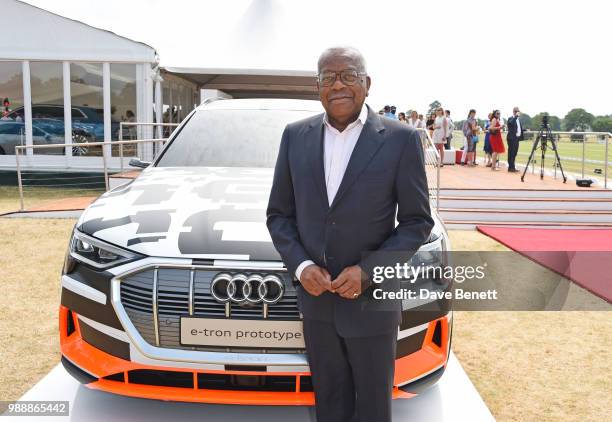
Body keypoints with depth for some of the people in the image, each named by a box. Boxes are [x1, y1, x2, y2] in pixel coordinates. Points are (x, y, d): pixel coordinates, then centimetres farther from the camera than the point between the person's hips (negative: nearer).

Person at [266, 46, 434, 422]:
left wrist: (367, 272, -16)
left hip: (372, 300, -3)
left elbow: (417, 221, -6)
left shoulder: (401, 139, -9)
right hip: (315, 297, 3)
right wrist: (300, 266, -11)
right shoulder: (296, 136, 1)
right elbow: (278, 213, 5)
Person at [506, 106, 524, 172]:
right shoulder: (511, 119, -5)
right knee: (511, 153, -6)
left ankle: (512, 167, 15)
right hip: (512, 138, -8)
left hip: (517, 138, 8)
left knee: (514, 153, 10)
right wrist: (516, 116, -25)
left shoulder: (518, 119, 20)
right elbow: (511, 123, -28)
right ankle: (511, 167, -5)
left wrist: (521, 136, 12)